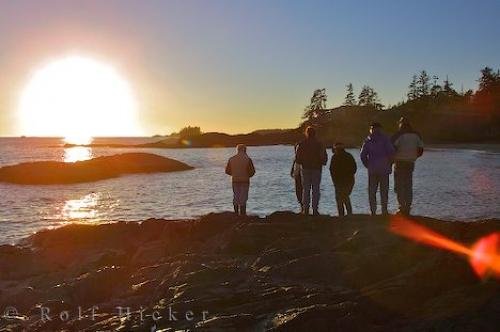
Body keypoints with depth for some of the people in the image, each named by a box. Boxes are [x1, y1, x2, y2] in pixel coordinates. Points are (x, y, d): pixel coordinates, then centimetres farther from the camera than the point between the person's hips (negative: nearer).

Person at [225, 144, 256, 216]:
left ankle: (236, 213, 16)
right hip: (245, 181, -3)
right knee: (243, 198, 3)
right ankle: (242, 213, 4)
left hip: (235, 181, 3)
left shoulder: (231, 159, 1)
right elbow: (252, 171, -6)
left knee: (235, 197, 14)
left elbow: (227, 171, 6)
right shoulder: (247, 159, -8)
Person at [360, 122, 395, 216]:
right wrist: (389, 165, 1)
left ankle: (373, 211, 5)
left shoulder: (367, 140, 5)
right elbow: (391, 152, -12)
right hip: (384, 169, -1)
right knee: (384, 191, 7)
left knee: (372, 192, 9)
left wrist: (368, 165, 10)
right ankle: (384, 211, 5)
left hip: (372, 170, 1)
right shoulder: (385, 139, -2)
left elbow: (363, 155, -1)